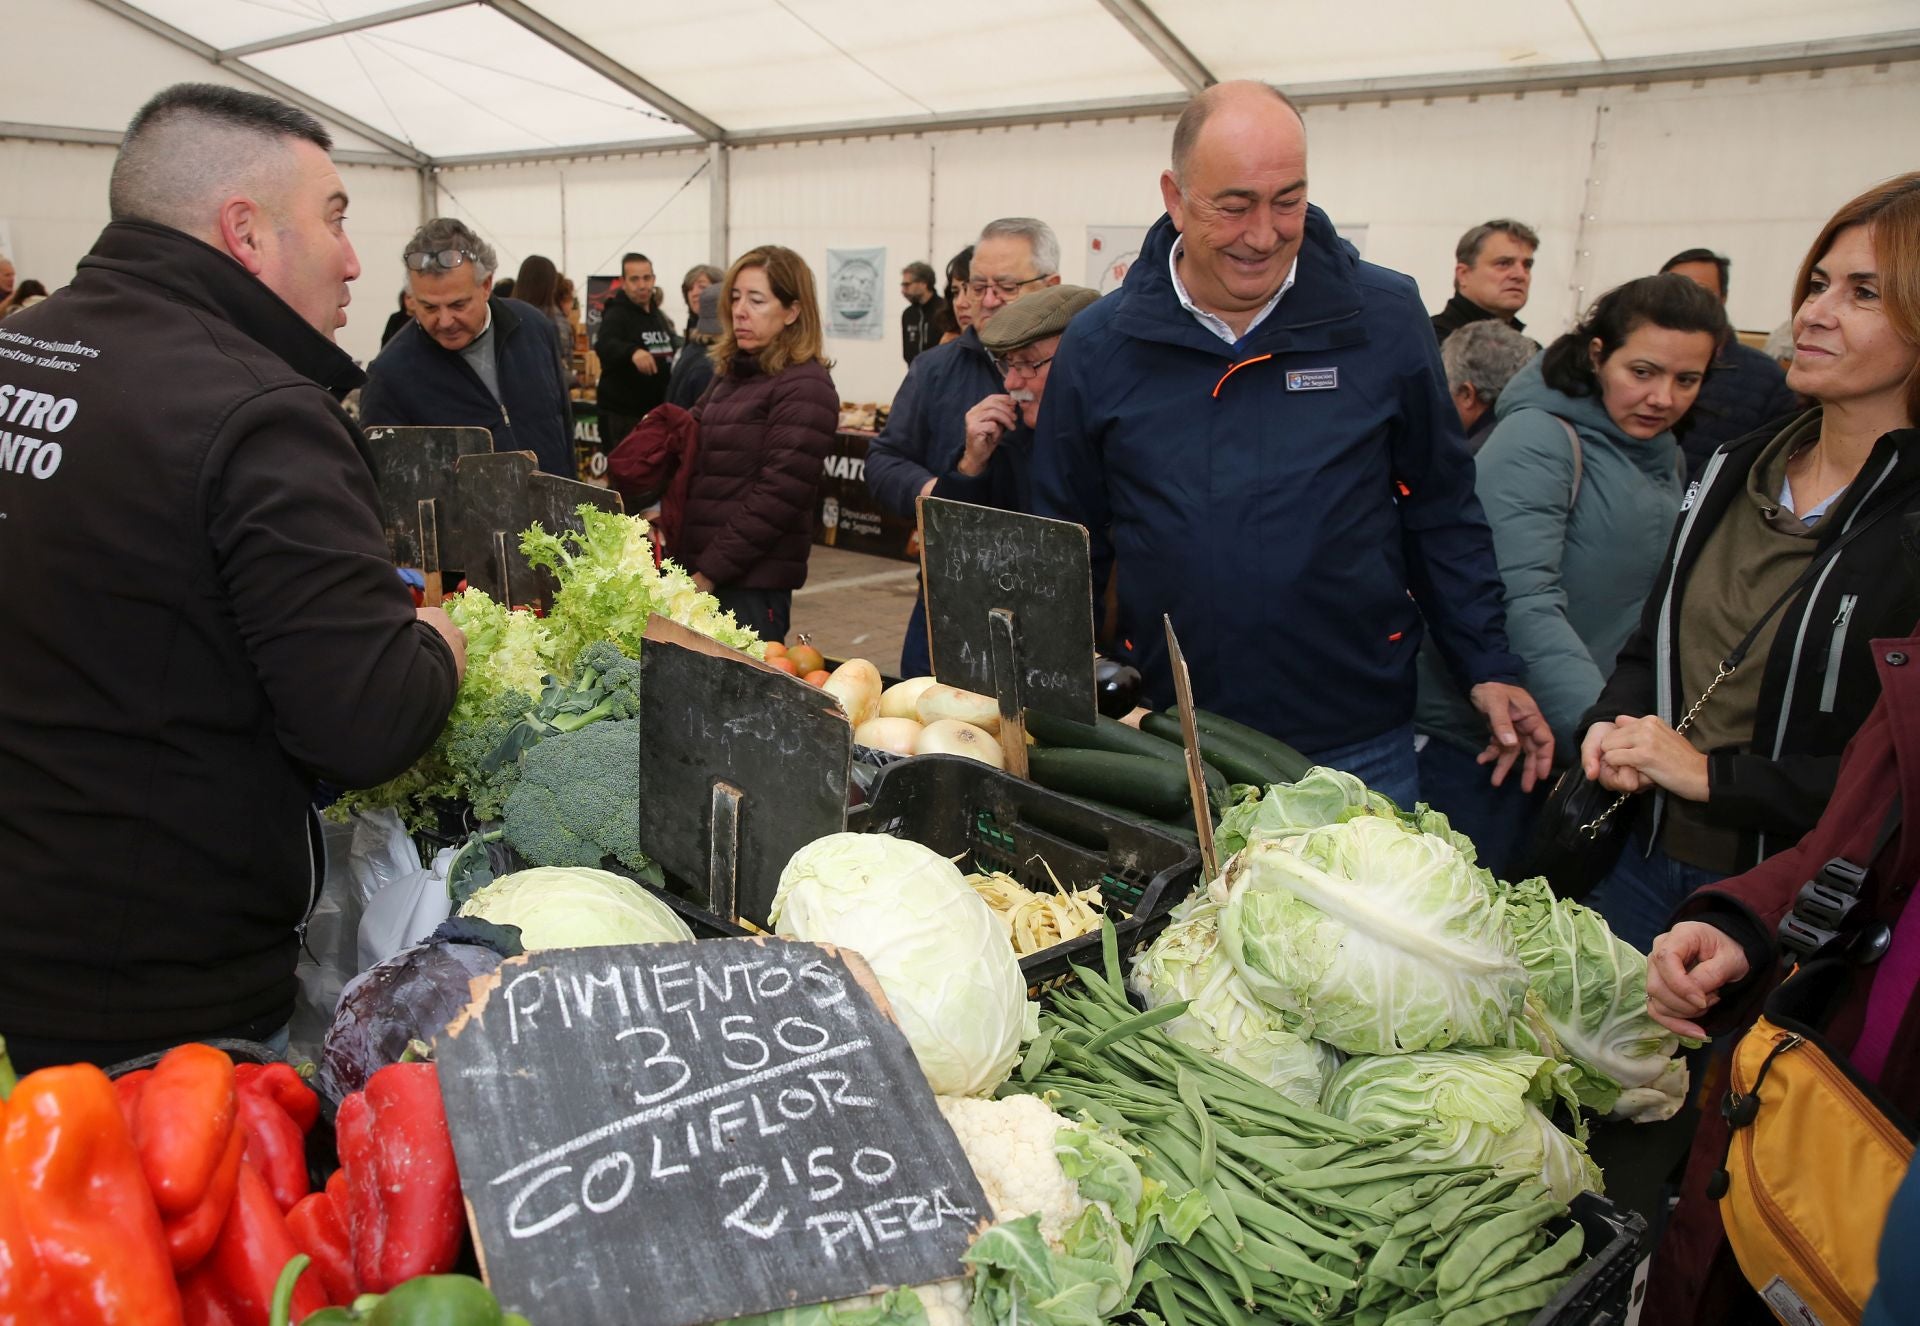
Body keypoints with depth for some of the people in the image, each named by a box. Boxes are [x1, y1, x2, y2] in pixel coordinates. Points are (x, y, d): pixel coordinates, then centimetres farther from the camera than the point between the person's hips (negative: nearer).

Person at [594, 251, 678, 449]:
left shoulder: (658, 316, 16)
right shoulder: (617, 315, -10)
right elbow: (604, 345, -32)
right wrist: (633, 351, -52)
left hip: (656, 412, 8)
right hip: (623, 416, -8)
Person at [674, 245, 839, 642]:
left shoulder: (804, 388, -11)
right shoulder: (733, 375, 14)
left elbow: (777, 497, -18)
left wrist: (708, 573, -16)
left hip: (752, 582, -7)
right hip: (701, 569, 7)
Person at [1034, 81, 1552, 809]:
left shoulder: (1386, 318, -2)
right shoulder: (1099, 344, -2)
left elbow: (1442, 512, 6)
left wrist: (1489, 667, 3)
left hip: (1357, 746, 0)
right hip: (1170, 740, 0)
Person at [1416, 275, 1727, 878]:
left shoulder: (1665, 458, 10)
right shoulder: (1539, 438, -16)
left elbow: (1645, 610, 18)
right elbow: (1523, 603, -28)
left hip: (1573, 749, 8)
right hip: (1476, 740, -8)